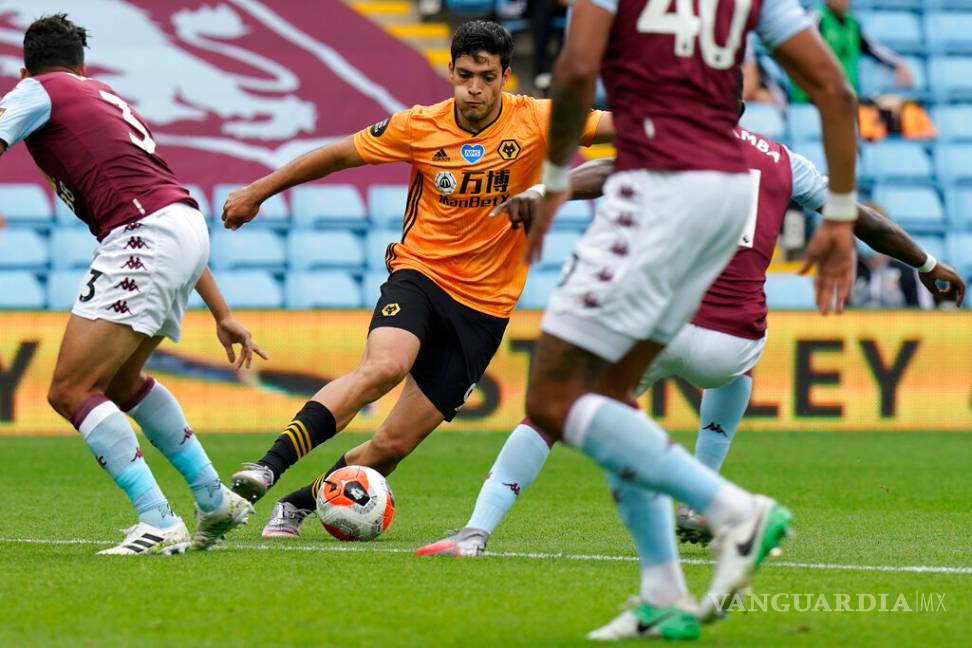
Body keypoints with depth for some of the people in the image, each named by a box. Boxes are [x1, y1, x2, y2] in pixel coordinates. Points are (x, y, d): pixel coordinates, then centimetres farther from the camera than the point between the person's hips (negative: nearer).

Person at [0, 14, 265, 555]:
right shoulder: (107, 98, 31)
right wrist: (222, 313, 31)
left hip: (142, 236, -8)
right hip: (188, 225, 8)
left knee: (71, 392, -9)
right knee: (119, 380, 28)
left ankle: (160, 524, -18)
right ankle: (215, 501, 32)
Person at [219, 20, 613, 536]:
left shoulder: (535, 121, -5)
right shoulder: (421, 126, -4)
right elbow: (339, 154, 8)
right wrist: (258, 192, 13)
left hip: (485, 305, 1)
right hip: (419, 274, -1)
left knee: (395, 443, -2)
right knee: (384, 365, -34)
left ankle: (297, 504, 17)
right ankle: (270, 465, -35)